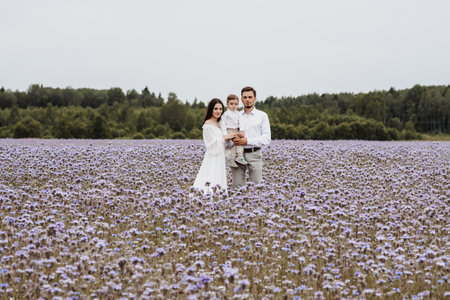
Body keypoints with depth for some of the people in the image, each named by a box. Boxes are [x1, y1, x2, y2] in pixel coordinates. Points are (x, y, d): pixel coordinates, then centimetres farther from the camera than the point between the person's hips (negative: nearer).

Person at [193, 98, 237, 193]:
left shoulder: (218, 124, 17)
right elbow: (212, 143, -14)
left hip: (219, 158, 9)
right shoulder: (208, 124, -10)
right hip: (212, 159, -9)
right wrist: (224, 137, -13)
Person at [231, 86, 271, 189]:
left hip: (254, 154, -2)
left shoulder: (262, 116, 5)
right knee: (237, 186, -2)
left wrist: (247, 141, -13)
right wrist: (234, 138, -11)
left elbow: (266, 139, -2)